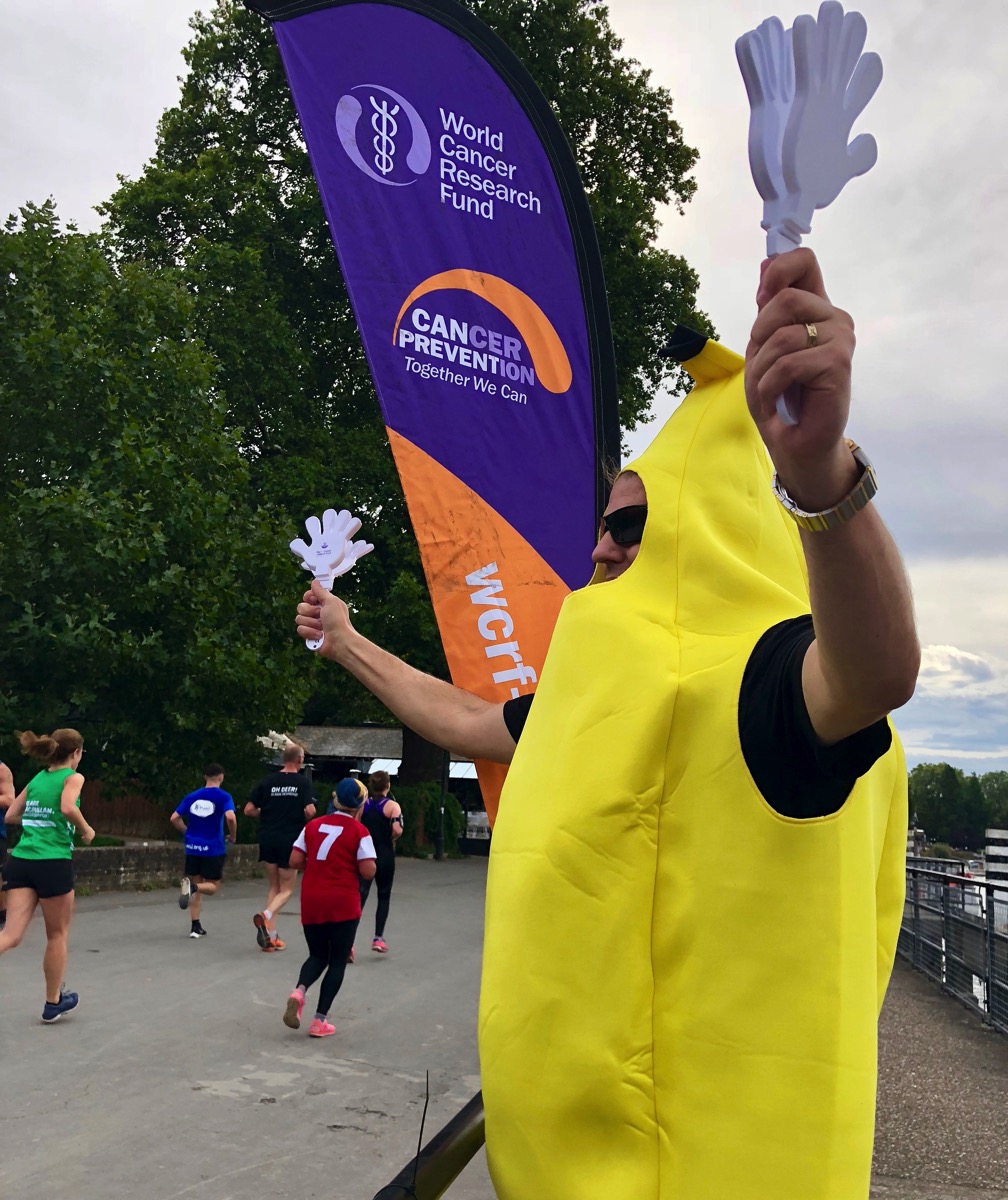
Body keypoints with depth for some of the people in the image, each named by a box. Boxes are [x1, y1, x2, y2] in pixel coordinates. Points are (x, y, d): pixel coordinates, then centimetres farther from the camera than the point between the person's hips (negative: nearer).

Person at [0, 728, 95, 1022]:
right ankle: (53, 1003, 23)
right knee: (58, 934, 12)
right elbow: (68, 808, -21)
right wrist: (86, 830, -5)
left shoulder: (37, 779, 16)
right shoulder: (73, 777, -2)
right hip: (53, 862, -5)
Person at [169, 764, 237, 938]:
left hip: (193, 847, 4)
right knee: (213, 886, 7)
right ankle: (192, 886, -24)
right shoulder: (223, 797, -6)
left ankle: (195, 927, 11)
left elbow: (174, 818, 7)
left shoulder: (192, 796, 9)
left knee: (197, 887, 14)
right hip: (213, 848, -4)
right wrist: (233, 836, -5)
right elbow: (230, 817, -22)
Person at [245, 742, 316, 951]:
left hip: (268, 839, 4)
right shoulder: (302, 783, -6)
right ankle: (266, 915, -20)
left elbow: (249, 810, 0)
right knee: (286, 889, 8)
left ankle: (271, 937, 11)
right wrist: (303, 819, 5)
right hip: (290, 841, -4)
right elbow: (310, 811, -17)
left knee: (273, 887, 15)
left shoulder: (267, 781, 3)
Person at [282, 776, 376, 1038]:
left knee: (317, 956, 18)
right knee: (337, 961, 8)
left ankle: (299, 991, -11)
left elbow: (295, 861, 2)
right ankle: (320, 1021, 5)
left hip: (312, 903, 4)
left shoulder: (313, 825, 6)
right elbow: (368, 872, -13)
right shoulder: (359, 832, -7)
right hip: (343, 905, -4)